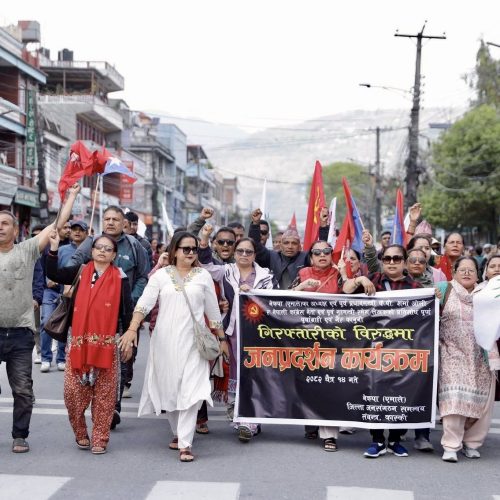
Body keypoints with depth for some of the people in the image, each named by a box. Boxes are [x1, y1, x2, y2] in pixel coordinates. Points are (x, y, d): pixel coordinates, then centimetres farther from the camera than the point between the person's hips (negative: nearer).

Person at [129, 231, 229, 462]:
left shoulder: (203, 276, 6)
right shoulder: (161, 275, 4)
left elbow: (213, 310, 11)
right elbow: (144, 303, -6)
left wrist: (222, 338, 15)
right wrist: (132, 330, -19)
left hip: (192, 341, -1)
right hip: (165, 340, 1)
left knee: (191, 390, -11)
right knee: (169, 389, 9)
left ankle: (185, 444, -11)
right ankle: (178, 432, 30)